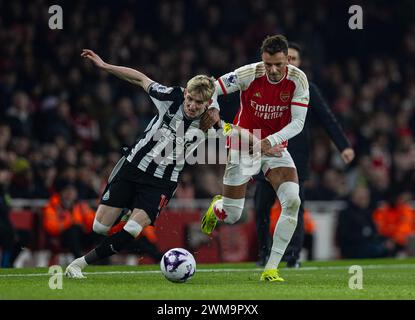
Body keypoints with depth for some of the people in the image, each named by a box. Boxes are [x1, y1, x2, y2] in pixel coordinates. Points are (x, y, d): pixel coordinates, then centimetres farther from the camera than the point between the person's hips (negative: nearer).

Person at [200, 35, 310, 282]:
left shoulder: (298, 79, -14)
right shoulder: (249, 74, -19)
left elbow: (298, 122, -15)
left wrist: (270, 141, -27)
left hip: (276, 148, 2)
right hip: (244, 147, -1)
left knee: (292, 201, -22)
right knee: (231, 216, 2)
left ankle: (271, 268, -13)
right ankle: (217, 207, 44)